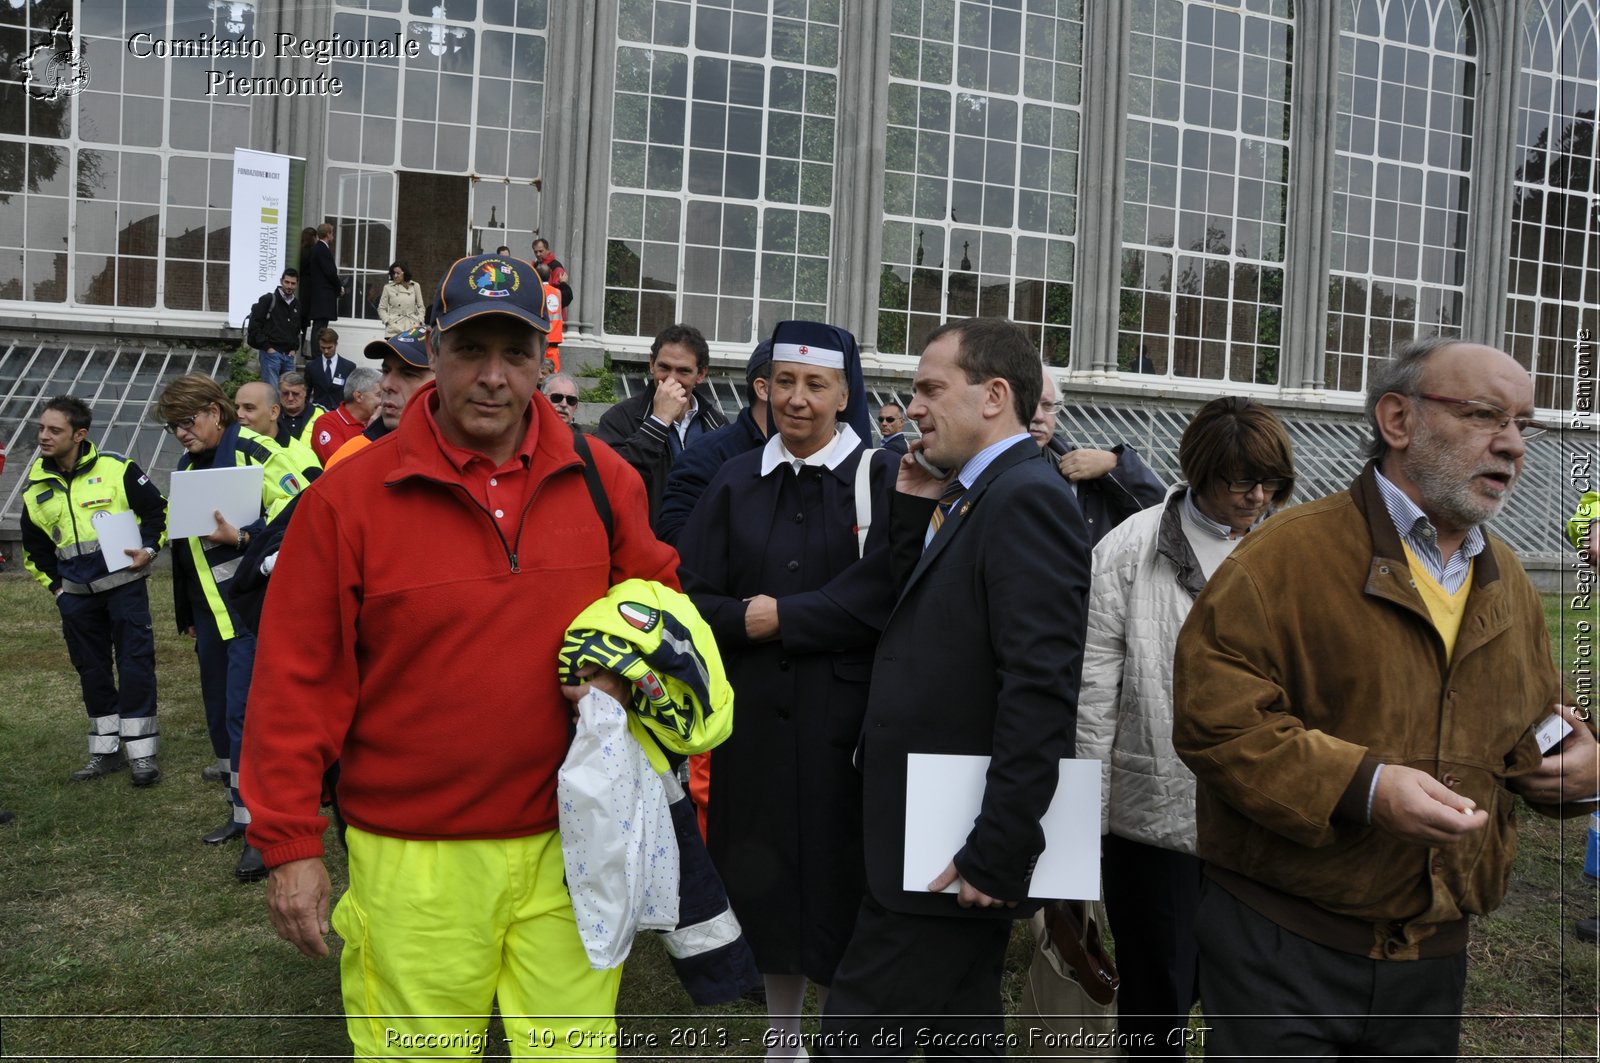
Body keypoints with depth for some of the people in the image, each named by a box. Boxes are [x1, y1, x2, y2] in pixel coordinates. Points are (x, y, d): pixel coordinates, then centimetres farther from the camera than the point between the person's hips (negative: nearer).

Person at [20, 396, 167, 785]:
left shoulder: (116, 468, -7)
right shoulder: (35, 485, 7)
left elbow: (158, 510, 2)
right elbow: (34, 547, 19)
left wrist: (148, 549, -9)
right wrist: (54, 586, 12)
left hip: (124, 583, -5)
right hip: (76, 593, 5)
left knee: (135, 664, -4)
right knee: (91, 670, 11)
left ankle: (141, 753, 3)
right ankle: (106, 750, 23)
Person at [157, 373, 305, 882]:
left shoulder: (252, 451, -11)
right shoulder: (187, 466, 15)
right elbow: (182, 543, 22)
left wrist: (242, 537, -26)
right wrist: (185, 613, 24)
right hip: (210, 611, 9)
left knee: (244, 713, -10)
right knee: (219, 714, 14)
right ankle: (243, 811, 28)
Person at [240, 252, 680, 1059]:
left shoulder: (601, 479, 1)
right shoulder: (349, 496, -6)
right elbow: (298, 679, -4)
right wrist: (290, 844, -4)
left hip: (569, 845, 2)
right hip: (412, 862, -2)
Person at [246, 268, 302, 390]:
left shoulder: (297, 304, 14)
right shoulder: (268, 300, -2)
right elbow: (254, 326, -6)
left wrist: (294, 348, 9)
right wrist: (267, 347, -12)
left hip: (289, 355, 5)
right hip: (271, 353, -5)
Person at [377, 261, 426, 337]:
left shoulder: (415, 286, 11)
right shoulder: (388, 288, 8)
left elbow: (421, 307, 16)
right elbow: (381, 309, 11)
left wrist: (419, 321, 3)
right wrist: (388, 321, -3)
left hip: (412, 327, 1)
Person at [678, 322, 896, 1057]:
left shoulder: (881, 478, -1)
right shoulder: (735, 481, 8)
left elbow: (879, 596, -13)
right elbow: (689, 597, 2)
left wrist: (781, 617, -12)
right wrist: (744, 617, -15)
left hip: (841, 720, -3)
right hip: (754, 718, 3)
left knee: (835, 884, 4)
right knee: (764, 882, 12)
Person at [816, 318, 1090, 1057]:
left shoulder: (1026, 499, -18)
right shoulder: (971, 498, 13)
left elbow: (1040, 689, -25)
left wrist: (998, 853, -24)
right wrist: (913, 509, 4)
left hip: (951, 856, -9)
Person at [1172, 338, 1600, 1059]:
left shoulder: (1510, 587, 11)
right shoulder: (1292, 553, -13)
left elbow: (1524, 733, 23)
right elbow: (1210, 714, -20)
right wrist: (1359, 787, -26)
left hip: (1433, 953, 7)